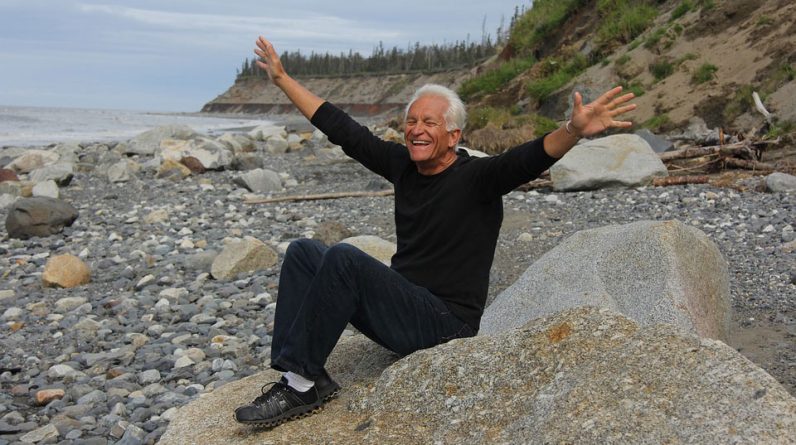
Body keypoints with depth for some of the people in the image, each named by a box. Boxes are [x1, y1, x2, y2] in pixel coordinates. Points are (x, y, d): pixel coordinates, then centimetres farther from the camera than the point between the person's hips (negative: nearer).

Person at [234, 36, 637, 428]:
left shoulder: (476, 177, -11)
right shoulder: (403, 165, 7)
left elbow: (531, 158, -30)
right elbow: (342, 129, 13)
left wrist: (574, 130, -51)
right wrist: (282, 78, 18)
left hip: (445, 322, -8)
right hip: (401, 308, 8)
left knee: (343, 258, -27)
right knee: (303, 252, -2)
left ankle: (302, 381, -17)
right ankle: (301, 376, -11)